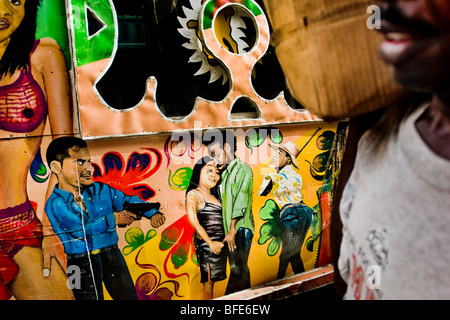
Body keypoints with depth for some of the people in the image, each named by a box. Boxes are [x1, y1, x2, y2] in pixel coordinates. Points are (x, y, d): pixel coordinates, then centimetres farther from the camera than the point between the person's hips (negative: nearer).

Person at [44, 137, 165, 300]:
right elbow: (80, 229, -23)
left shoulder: (101, 189, 0)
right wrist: (114, 218, -19)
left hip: (111, 254, 4)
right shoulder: (55, 204, -14)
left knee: (129, 296, 11)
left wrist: (153, 213, -9)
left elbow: (128, 200, 6)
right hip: (81, 264, -4)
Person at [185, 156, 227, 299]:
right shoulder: (193, 194, -6)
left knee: (212, 279, 10)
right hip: (206, 243, -7)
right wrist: (210, 243, -16)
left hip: (219, 243, 7)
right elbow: (194, 222, -15)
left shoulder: (214, 196, 18)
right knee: (208, 280, -1)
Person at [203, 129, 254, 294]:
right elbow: (224, 203, 15)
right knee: (239, 270, 10)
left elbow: (241, 201, -13)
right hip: (231, 230, 8)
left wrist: (232, 230, -17)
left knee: (237, 271, -8)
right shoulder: (225, 173, 19)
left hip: (240, 228, -8)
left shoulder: (243, 169, -5)